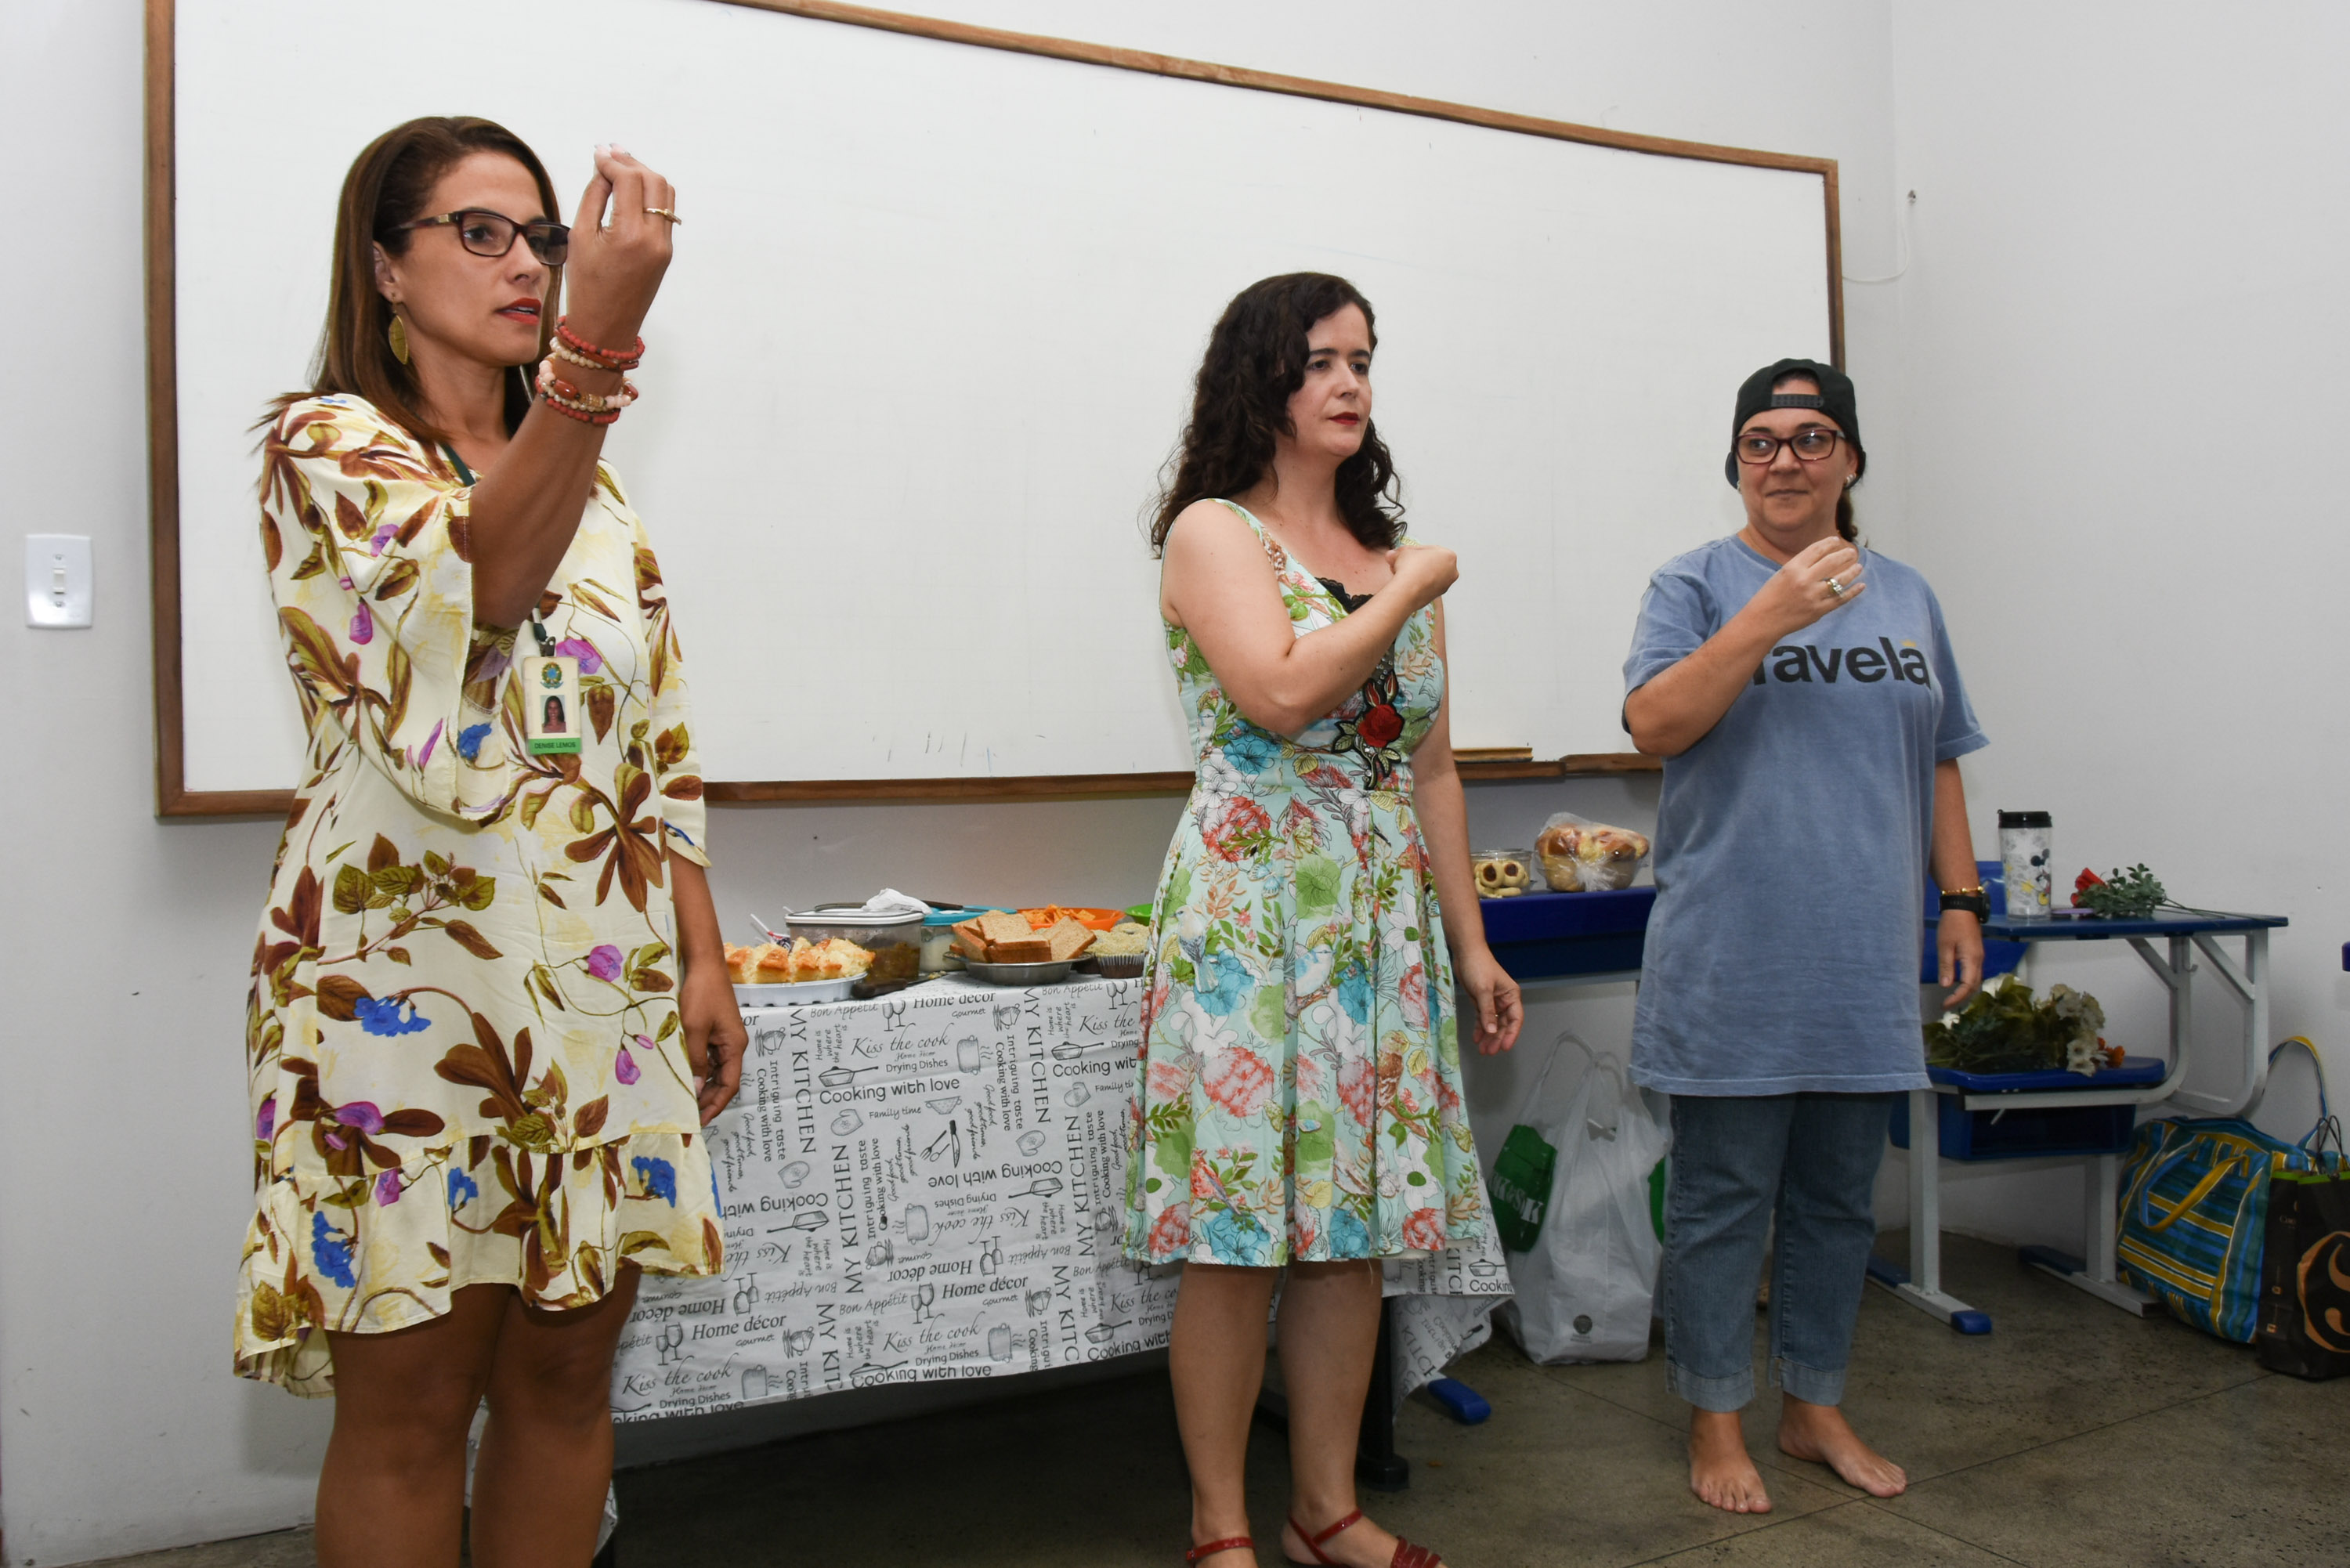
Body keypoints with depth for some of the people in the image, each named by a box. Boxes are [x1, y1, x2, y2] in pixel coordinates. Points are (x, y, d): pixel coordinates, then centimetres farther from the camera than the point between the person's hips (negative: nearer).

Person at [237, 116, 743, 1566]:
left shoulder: (593, 486, 15)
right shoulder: (327, 446, -2)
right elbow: (469, 582, -24)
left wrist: (703, 959, 7)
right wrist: (602, 340, -34)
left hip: (602, 985, 5)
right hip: (409, 980, -5)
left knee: (566, 1374, 12)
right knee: (408, 1405, 5)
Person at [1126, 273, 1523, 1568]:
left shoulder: (1394, 556, 15)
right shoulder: (1214, 531, -2)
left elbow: (1431, 768, 15)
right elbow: (1282, 693, -19)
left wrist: (1471, 942, 13)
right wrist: (1411, 590, -6)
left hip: (1386, 914, 6)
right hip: (1251, 903, -6)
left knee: (1357, 1217, 9)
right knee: (1239, 1223, -1)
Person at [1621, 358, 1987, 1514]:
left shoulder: (1906, 596, 13)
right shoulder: (1697, 585, -1)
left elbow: (1940, 765, 17)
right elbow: (1653, 726, -15)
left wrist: (1961, 901, 10)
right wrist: (1772, 615, -22)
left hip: (1865, 961, 5)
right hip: (1731, 964, -4)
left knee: (1840, 1199, 14)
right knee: (1723, 1200, 4)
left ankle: (1814, 1405, 30)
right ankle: (1715, 1420, 19)